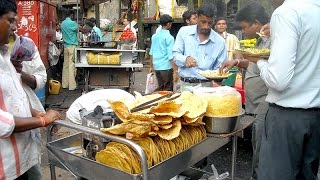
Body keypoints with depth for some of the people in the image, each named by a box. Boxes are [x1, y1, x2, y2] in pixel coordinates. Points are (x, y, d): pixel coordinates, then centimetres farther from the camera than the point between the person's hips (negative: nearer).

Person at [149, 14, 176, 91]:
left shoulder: (154, 36, 8)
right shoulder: (169, 37, -12)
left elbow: (151, 53, 13)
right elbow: (171, 56, -17)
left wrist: (151, 67, 22)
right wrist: (175, 71, -15)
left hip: (156, 67, 7)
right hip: (166, 67, -7)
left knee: (161, 88, 20)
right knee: (168, 90, 3)